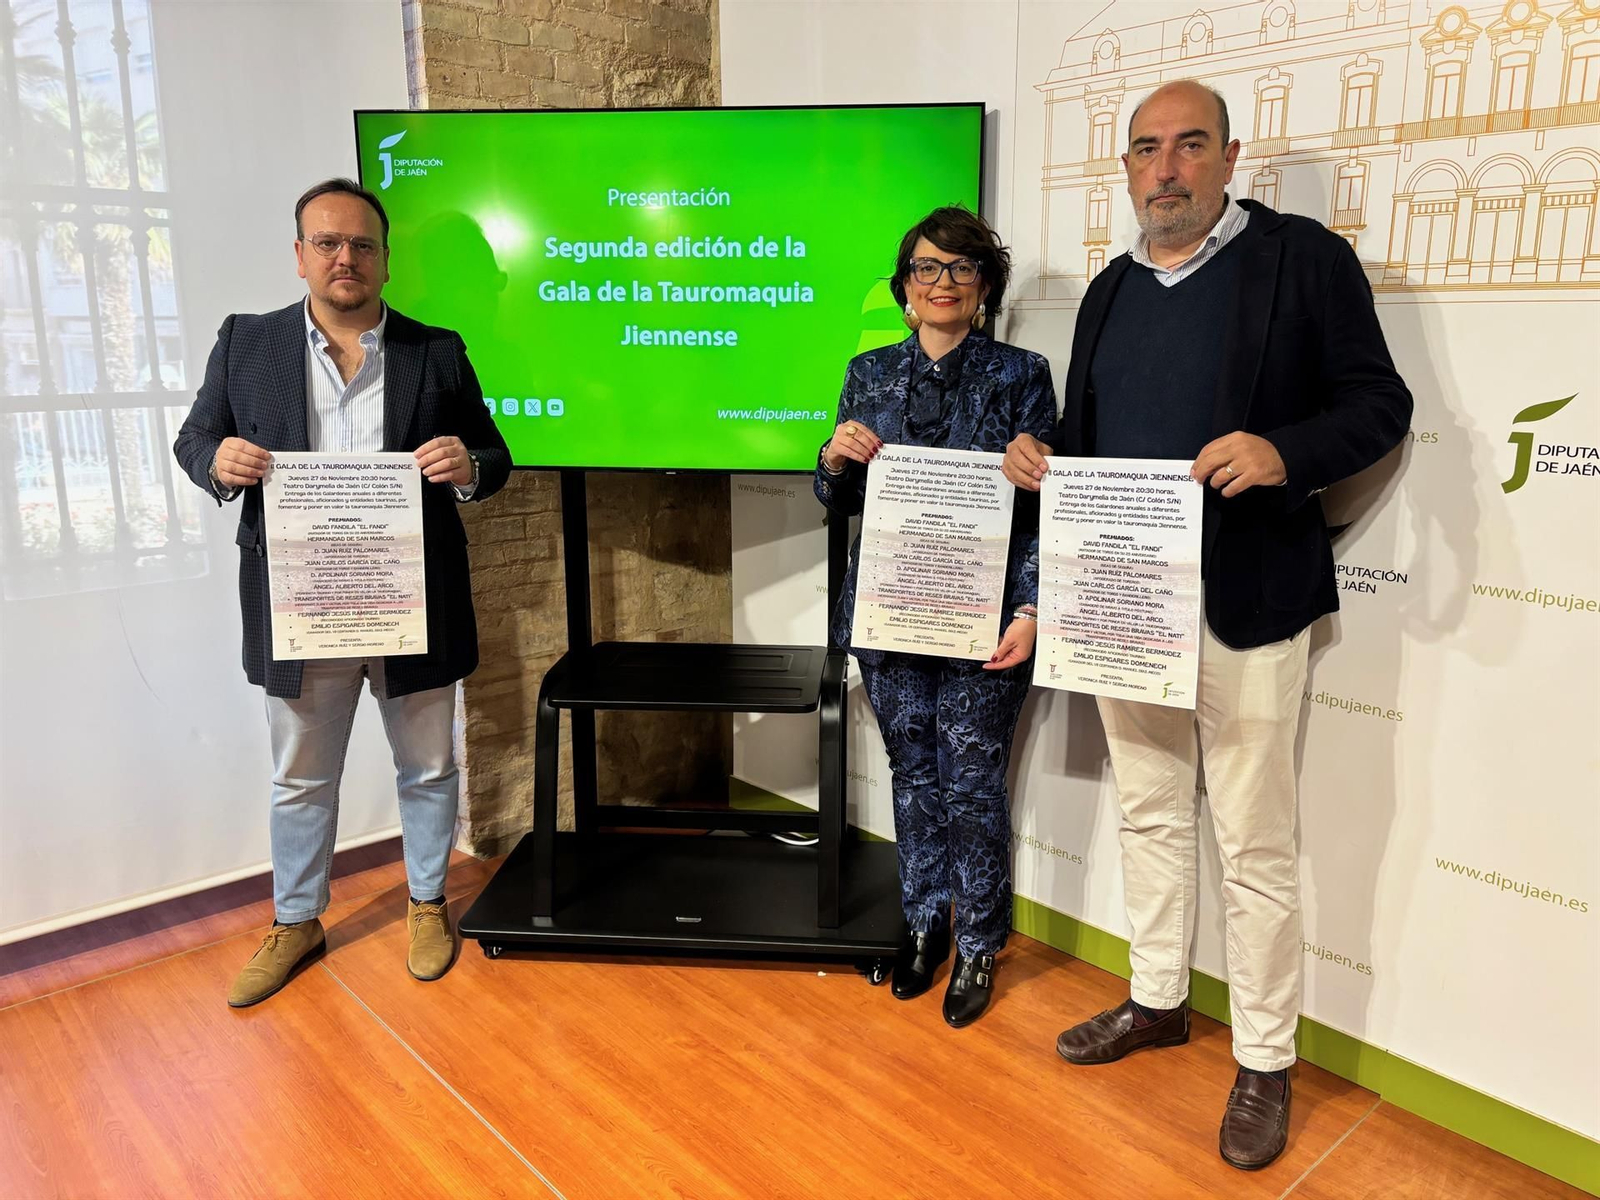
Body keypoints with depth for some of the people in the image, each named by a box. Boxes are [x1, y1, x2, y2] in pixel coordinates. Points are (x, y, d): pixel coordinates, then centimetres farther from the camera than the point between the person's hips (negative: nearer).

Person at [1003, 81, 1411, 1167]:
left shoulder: (1303, 257, -3)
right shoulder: (1111, 289, 14)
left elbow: (1380, 403, -6)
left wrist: (1284, 453, -25)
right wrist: (1040, 460, -2)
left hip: (1245, 601, -6)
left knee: (1256, 843, 3)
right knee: (1149, 812, 17)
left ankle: (1265, 1061, 21)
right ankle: (1158, 999, 36)